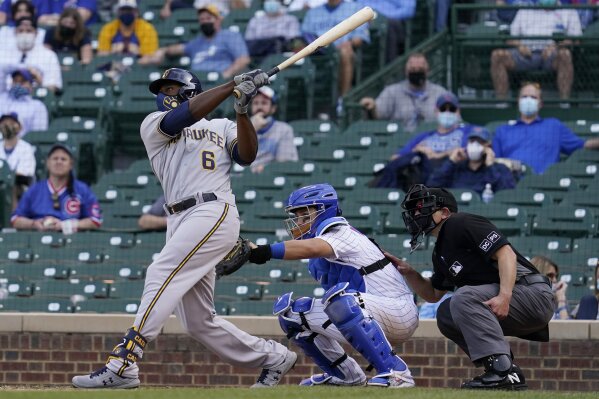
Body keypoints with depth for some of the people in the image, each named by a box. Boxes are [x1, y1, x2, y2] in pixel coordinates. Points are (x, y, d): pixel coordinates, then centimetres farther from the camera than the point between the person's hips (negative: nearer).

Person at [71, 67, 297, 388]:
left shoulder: (222, 127, 19)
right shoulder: (153, 125, 19)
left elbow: (247, 156, 1)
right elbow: (184, 116, 0)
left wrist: (241, 111, -10)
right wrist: (233, 85, -5)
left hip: (214, 213, -5)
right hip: (179, 222, 5)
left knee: (161, 275, -24)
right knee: (198, 322, 2)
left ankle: (122, 365, -32)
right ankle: (272, 357, 19)